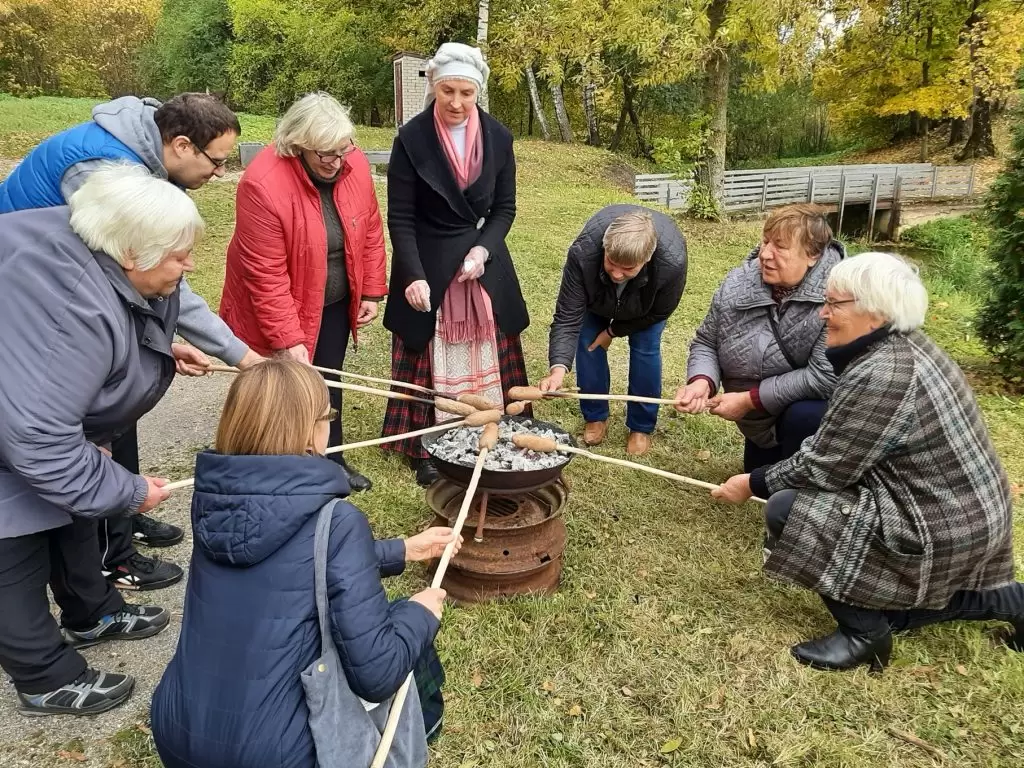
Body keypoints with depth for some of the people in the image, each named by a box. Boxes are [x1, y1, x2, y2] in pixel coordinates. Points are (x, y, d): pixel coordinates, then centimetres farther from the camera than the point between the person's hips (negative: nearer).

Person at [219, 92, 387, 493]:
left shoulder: (355, 164, -10)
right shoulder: (263, 184, -28)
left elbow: (369, 230, 2)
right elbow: (266, 275, -26)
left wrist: (370, 292, 2)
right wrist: (288, 339, -25)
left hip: (334, 304, 5)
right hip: (280, 308, -5)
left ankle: (331, 460, 34)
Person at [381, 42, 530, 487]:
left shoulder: (497, 137, -1)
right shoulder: (411, 138, -10)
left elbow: (504, 207, 5)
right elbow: (400, 217, -10)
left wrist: (483, 250, -12)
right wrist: (415, 276, -21)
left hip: (484, 264, 3)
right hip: (427, 267, -3)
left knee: (485, 359, 9)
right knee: (429, 360, 5)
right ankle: (426, 450, 18)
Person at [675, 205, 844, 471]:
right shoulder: (738, 284, -16)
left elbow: (825, 376, -36)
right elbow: (706, 342, -4)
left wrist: (750, 399, -31)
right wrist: (701, 382, -26)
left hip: (820, 407, -5)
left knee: (803, 416, -37)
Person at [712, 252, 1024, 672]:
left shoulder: (880, 377, -28)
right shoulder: (906, 347, 3)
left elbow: (822, 469, -21)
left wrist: (754, 483, -7)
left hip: (940, 529, -10)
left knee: (787, 508, -16)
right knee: (891, 613, 26)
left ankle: (864, 635, -2)